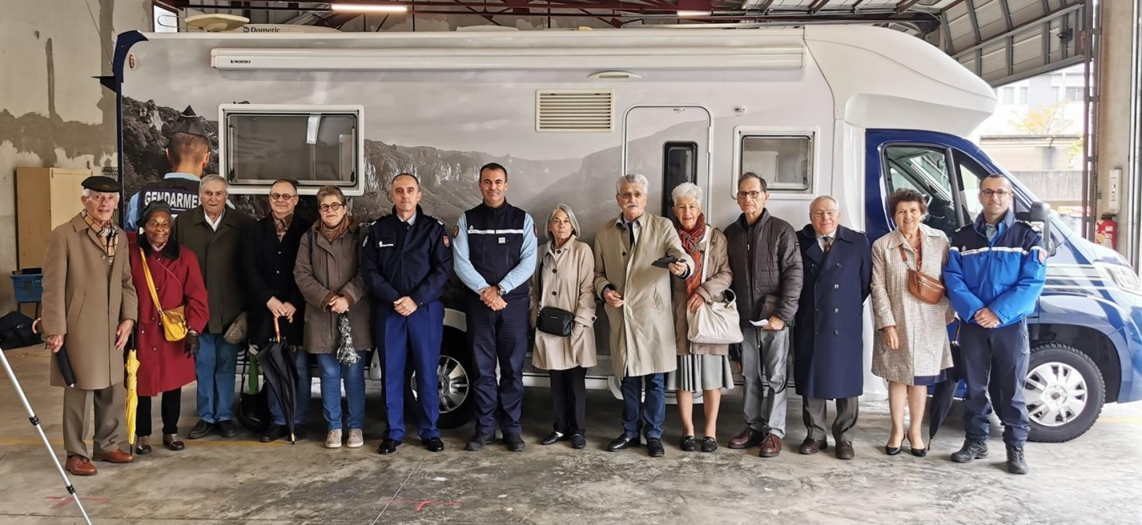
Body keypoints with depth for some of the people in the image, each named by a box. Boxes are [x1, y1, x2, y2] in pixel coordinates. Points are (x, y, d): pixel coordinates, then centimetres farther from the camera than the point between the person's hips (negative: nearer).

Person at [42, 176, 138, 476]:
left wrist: (128, 318, 1)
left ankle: (107, 446, 28)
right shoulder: (63, 236, -9)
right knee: (79, 392, 2)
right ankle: (76, 454, 16)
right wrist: (55, 330, -13)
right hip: (79, 330, -6)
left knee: (114, 392, 13)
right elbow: (53, 288, -10)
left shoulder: (119, 237, 11)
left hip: (113, 330, 6)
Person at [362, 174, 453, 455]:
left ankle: (429, 432, 14)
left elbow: (443, 269, -5)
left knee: (427, 373, 3)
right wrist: (395, 300, -12)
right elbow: (369, 271, 2)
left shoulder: (434, 228, 3)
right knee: (391, 373, 5)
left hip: (426, 310, -1)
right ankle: (394, 432, 15)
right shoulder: (378, 230, 8)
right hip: (389, 310, 2)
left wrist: (416, 300, -14)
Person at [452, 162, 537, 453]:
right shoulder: (467, 219, 5)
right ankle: (485, 428, 13)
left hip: (514, 302, 0)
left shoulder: (523, 220, 4)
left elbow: (528, 262, -4)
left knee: (513, 368, 4)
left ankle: (511, 428, 12)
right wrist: (485, 291, -15)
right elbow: (461, 263, -3)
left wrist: (499, 289, -14)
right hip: (478, 303, 0)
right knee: (483, 368, 4)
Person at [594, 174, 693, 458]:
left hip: (653, 314, -2)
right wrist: (605, 289, -7)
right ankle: (630, 432, 25)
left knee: (654, 379, 4)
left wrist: (683, 266, -37)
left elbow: (681, 255, -13)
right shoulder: (604, 232, 8)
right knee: (628, 378, 12)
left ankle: (653, 435, 17)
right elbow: (599, 272, 13)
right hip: (621, 315, 3)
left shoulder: (663, 226, -1)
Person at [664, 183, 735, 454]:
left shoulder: (716, 237, 3)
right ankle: (688, 431, 14)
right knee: (683, 375, 4)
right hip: (679, 315, 1)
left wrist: (704, 292, -15)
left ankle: (710, 431, 12)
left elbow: (726, 273, -2)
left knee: (711, 374, 2)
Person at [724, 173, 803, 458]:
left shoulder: (781, 230, -5)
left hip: (774, 317, -4)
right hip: (745, 317, 4)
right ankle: (754, 426, 21)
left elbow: (794, 274, -10)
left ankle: (774, 431, 11)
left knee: (775, 377, 2)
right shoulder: (731, 232, 9)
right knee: (750, 376, 11)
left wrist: (782, 314, -16)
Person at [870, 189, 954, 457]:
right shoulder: (882, 246, -5)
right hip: (897, 324, -1)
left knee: (920, 377, 10)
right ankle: (897, 430, 25)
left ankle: (915, 431, 26)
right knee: (898, 377, 9)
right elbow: (878, 288, -6)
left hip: (929, 324, 1)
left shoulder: (939, 240, -1)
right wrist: (887, 323, -11)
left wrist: (948, 312, 5)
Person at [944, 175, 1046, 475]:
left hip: (1011, 325, -2)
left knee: (1011, 388, 3)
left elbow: (1032, 283, -9)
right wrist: (973, 311, -18)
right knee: (975, 386, 9)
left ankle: (1016, 447, 13)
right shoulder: (962, 237, 6)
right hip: (972, 325, 2)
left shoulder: (1027, 236, 1)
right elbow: (952, 279, -2)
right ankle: (976, 441, 20)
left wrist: (998, 312, -19)